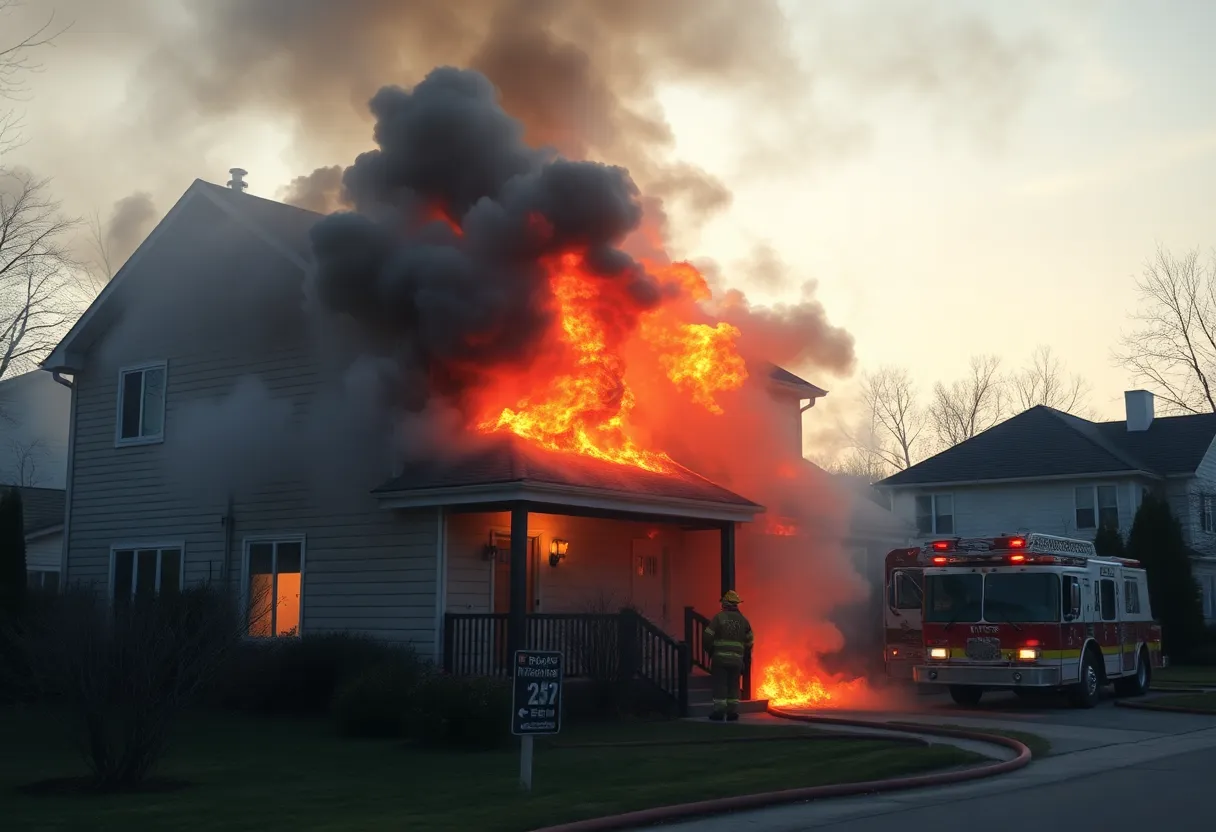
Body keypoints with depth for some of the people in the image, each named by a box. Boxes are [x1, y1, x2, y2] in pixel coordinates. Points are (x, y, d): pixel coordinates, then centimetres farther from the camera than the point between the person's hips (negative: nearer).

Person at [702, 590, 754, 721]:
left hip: (720, 658, -3)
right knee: (734, 685, 11)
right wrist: (743, 658, 20)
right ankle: (733, 711, 8)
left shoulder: (719, 617, -5)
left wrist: (710, 652, 9)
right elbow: (749, 642, 9)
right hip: (736, 660, 3)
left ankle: (719, 711, 0)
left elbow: (707, 638, -8)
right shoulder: (743, 620, 7)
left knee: (720, 685, 1)